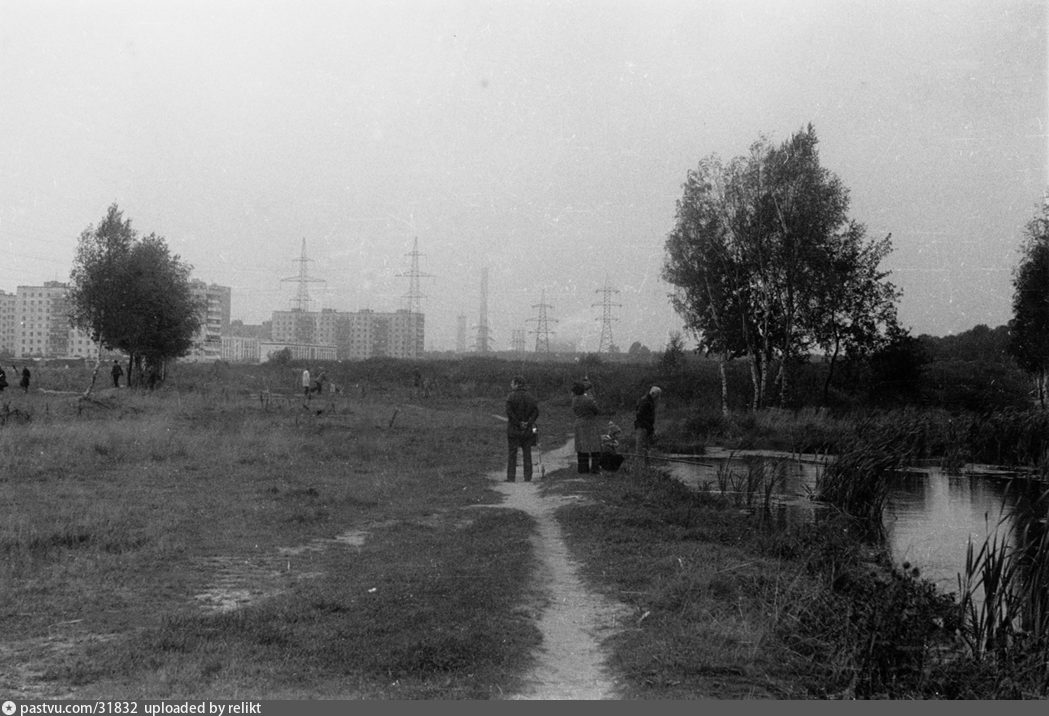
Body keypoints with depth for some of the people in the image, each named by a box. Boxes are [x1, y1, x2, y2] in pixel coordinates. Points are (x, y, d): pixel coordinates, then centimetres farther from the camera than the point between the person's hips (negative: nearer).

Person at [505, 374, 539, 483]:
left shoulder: (511, 396, -8)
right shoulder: (530, 396, 5)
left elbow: (509, 412, -16)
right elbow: (536, 412, -3)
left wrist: (518, 423, -11)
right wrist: (528, 423, -6)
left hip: (514, 429, -4)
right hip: (528, 430, 4)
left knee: (512, 453, 3)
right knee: (527, 453, 9)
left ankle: (511, 477, 1)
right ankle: (528, 477, 9)